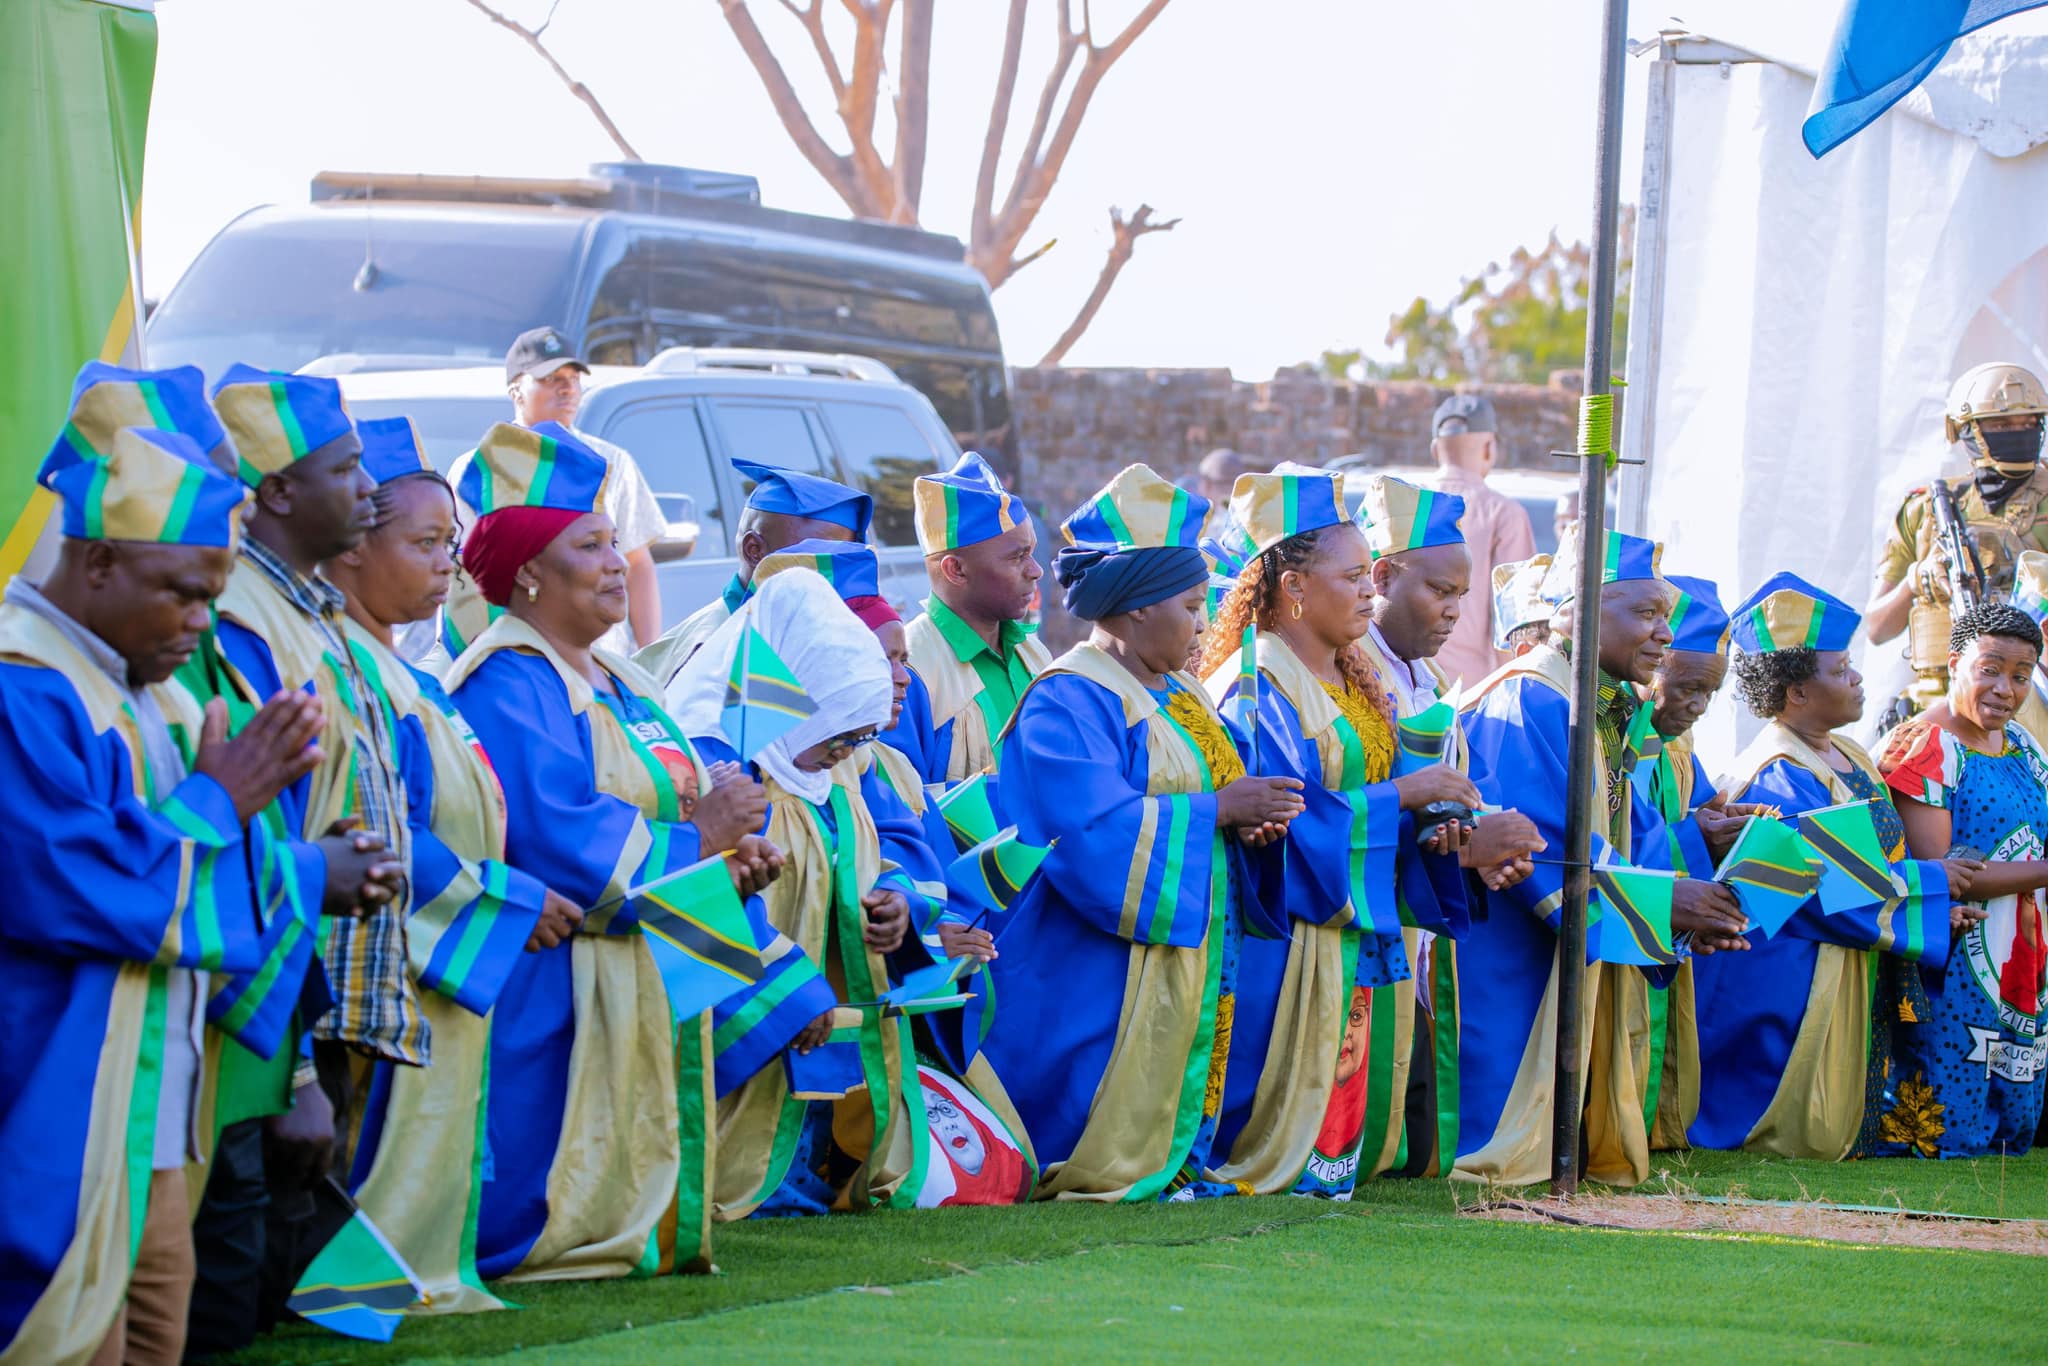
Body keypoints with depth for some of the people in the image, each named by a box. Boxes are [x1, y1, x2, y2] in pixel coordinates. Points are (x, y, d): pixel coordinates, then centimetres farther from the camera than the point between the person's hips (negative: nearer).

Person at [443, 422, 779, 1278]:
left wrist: (729, 863, -1)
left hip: (649, 998, 10)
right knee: (576, 1210, -9)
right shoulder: (509, 685, -14)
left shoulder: (615, 683, 18)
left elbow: (675, 805, 21)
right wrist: (695, 841, -14)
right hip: (556, 1004, -10)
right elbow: (558, 838, -24)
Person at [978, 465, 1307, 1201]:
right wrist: (1218, 809, -19)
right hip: (1099, 976, -9)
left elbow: (1209, 789, 22)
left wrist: (1250, 820, -3)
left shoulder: (1179, 696, 16)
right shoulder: (1069, 702, -14)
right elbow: (1096, 834, -25)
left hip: (1187, 966, 9)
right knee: (1104, 1152, -9)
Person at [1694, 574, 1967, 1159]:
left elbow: (1882, 860, 18)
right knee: (1809, 1138, -4)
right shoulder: (1778, 780, -19)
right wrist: (1932, 882, -12)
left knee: (1847, 1133, 12)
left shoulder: (1849, 760, 11)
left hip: (1861, 988, 9)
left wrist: (1936, 896, -1)